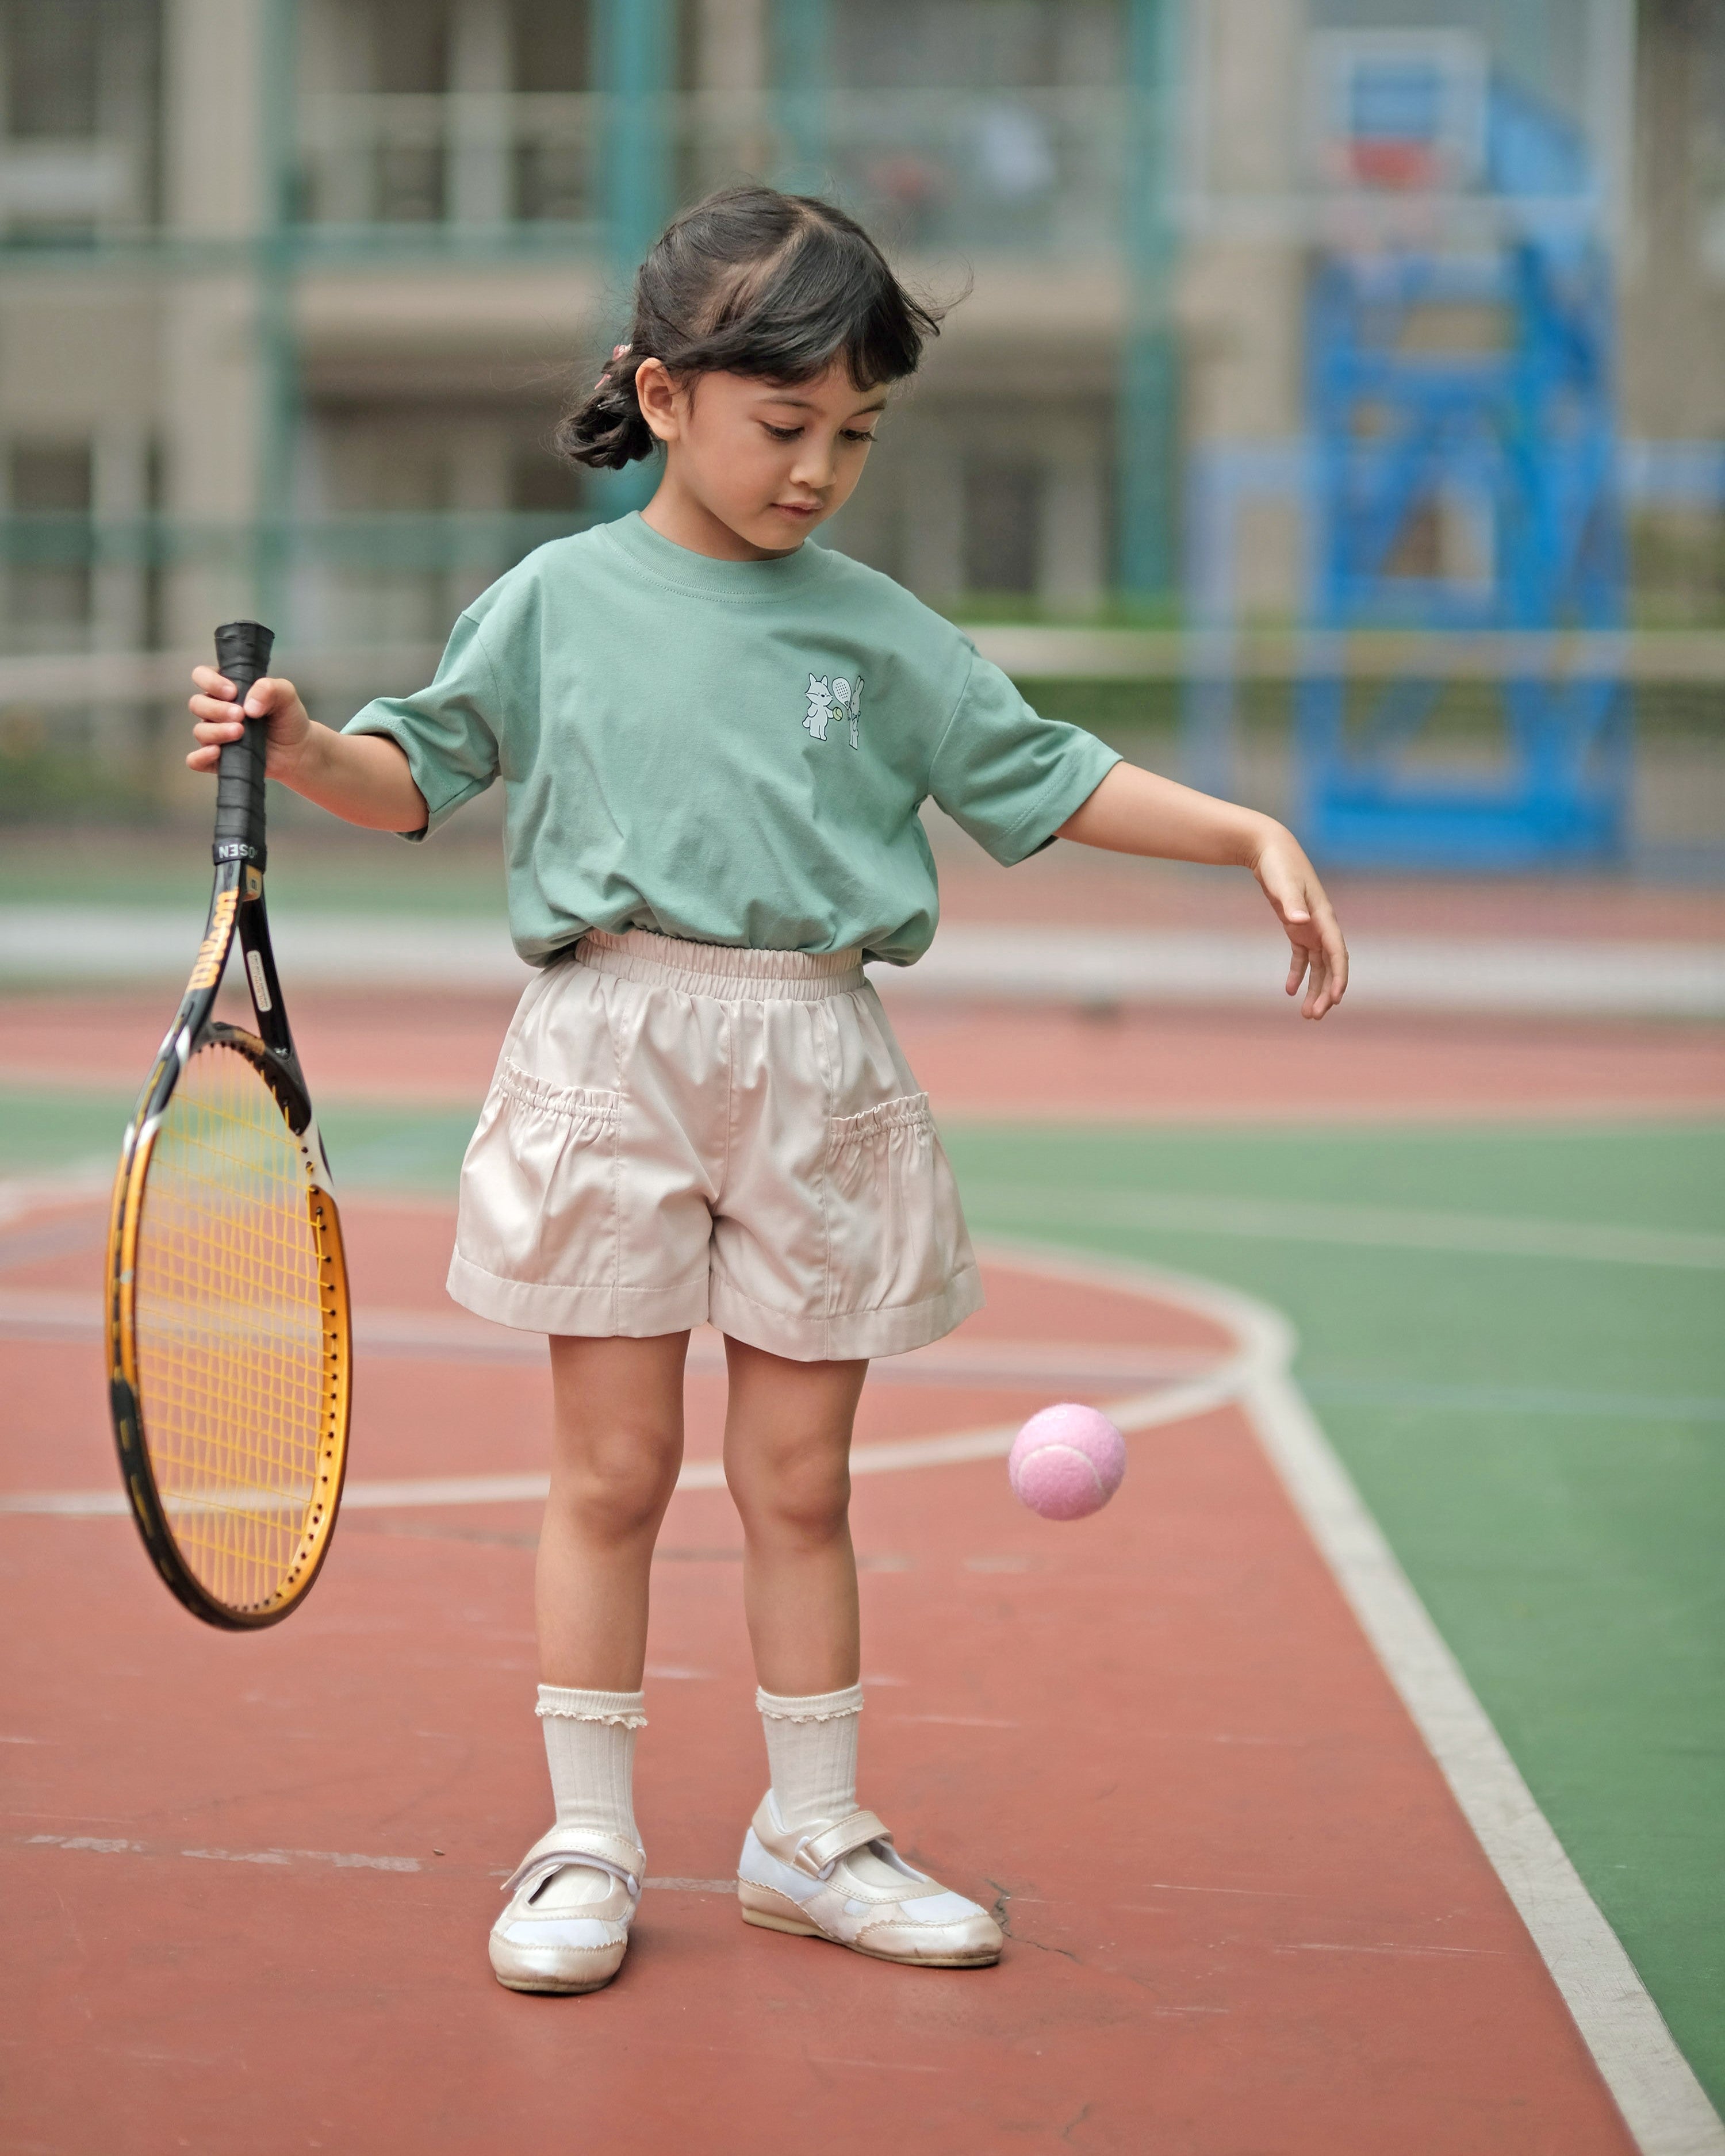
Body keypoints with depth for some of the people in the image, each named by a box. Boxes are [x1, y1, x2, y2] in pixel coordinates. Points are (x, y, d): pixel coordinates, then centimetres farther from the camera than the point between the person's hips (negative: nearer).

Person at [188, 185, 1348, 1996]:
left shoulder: (879, 632, 8)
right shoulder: (558, 601, 3)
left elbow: (1043, 778, 12)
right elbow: (420, 776, 9)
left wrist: (1253, 837, 4)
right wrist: (302, 750, -10)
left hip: (821, 1066, 2)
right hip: (614, 1048, -2)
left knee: (798, 1477, 8)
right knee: (614, 1470, 2)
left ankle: (813, 1834, 21)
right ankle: (586, 1844, 13)